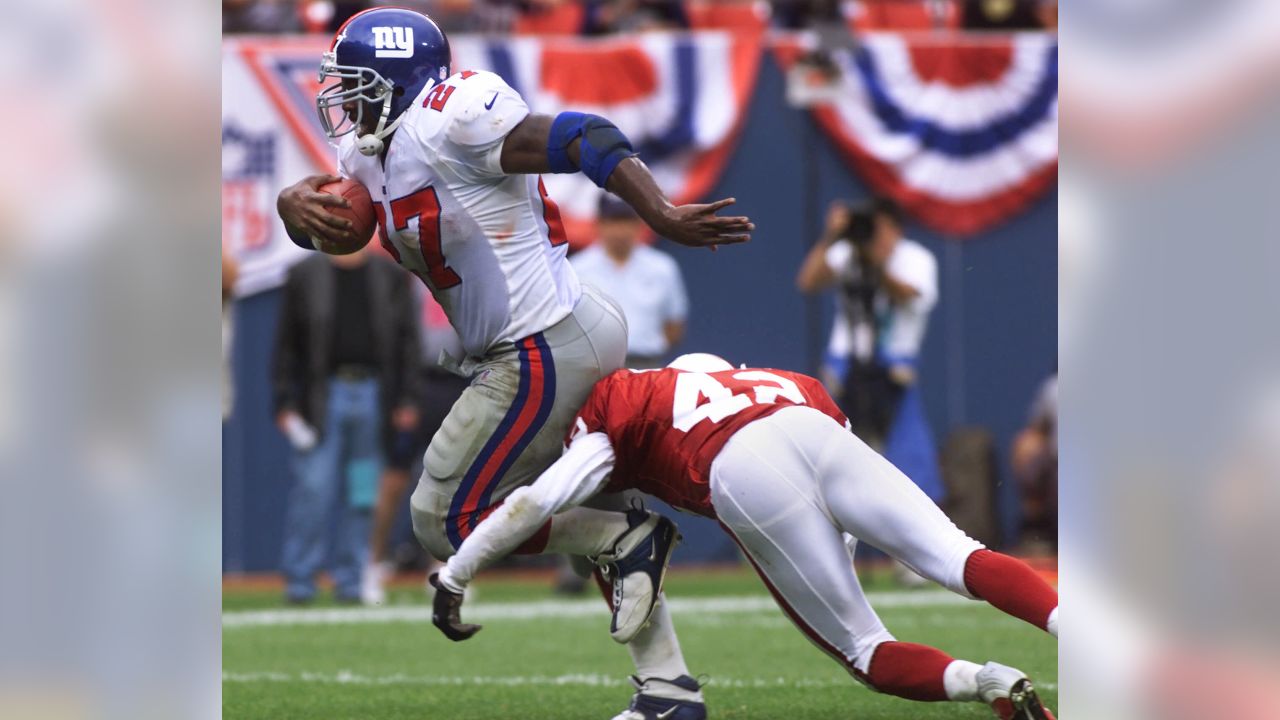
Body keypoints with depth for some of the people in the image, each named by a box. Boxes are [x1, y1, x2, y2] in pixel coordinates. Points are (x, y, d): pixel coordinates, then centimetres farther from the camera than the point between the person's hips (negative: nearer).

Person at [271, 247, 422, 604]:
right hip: (321, 396, -2)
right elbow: (286, 343, 4)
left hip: (374, 396, 2)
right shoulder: (304, 276, 5)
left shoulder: (391, 276, 10)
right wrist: (285, 402, -3)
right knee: (313, 488, -7)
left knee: (365, 492, 3)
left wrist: (406, 399, 1)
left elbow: (407, 341, 10)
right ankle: (300, 579, 0)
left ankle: (351, 580, 10)